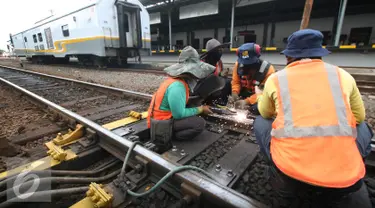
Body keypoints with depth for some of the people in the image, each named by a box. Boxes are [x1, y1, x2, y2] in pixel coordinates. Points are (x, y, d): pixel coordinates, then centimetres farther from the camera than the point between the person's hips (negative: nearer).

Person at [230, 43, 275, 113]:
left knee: (256, 108, -34)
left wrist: (247, 101, -33)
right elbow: (236, 82, 0)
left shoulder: (268, 69, -22)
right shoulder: (238, 64, -10)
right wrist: (234, 93, -23)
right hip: (244, 95, 5)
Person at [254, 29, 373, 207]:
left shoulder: (275, 79, 4)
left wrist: (259, 96, 41)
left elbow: (266, 113, 21)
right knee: (362, 126, 29)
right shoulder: (342, 75, 8)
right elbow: (357, 117, 22)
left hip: (289, 170, -1)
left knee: (260, 122, 22)